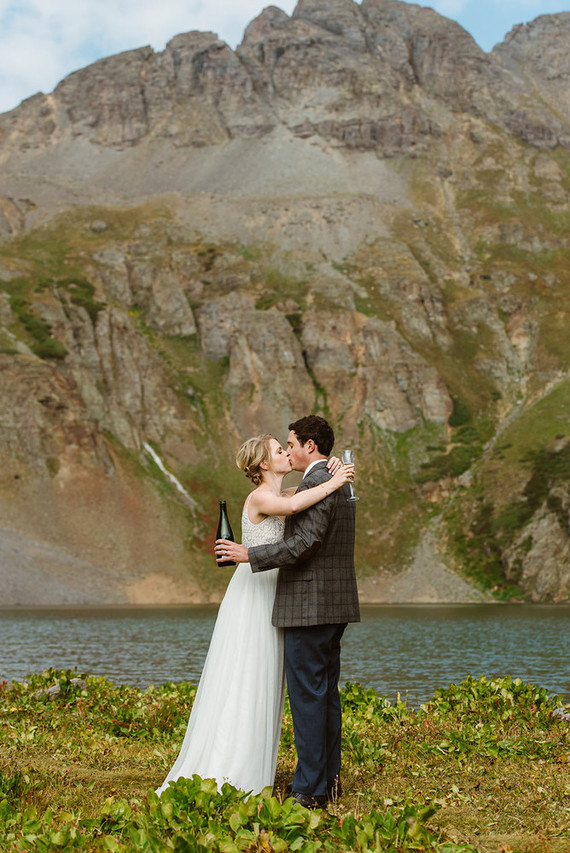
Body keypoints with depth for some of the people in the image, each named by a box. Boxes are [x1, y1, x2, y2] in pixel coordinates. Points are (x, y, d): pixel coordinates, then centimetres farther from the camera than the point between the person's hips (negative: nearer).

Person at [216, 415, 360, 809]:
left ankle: (310, 788, -3)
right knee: (326, 692, 13)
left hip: (310, 606, -10)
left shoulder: (315, 484, -14)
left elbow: (306, 543, -23)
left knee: (308, 693, -6)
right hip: (336, 606, 10)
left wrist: (249, 554, -17)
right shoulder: (340, 484, 18)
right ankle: (330, 778, 19)